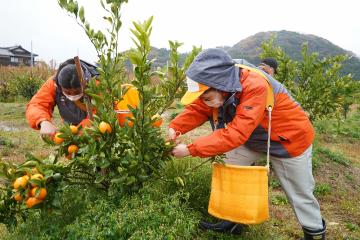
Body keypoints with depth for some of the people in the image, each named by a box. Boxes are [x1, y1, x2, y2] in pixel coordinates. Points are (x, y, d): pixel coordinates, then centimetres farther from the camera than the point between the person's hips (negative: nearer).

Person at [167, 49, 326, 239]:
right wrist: (175, 127, -29)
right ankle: (233, 221, 18)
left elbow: (236, 133, -43)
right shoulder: (219, 86, -18)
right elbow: (197, 110, -11)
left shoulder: (255, 87, -39)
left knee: (299, 193, 9)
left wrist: (190, 149, -42)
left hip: (290, 138, -6)